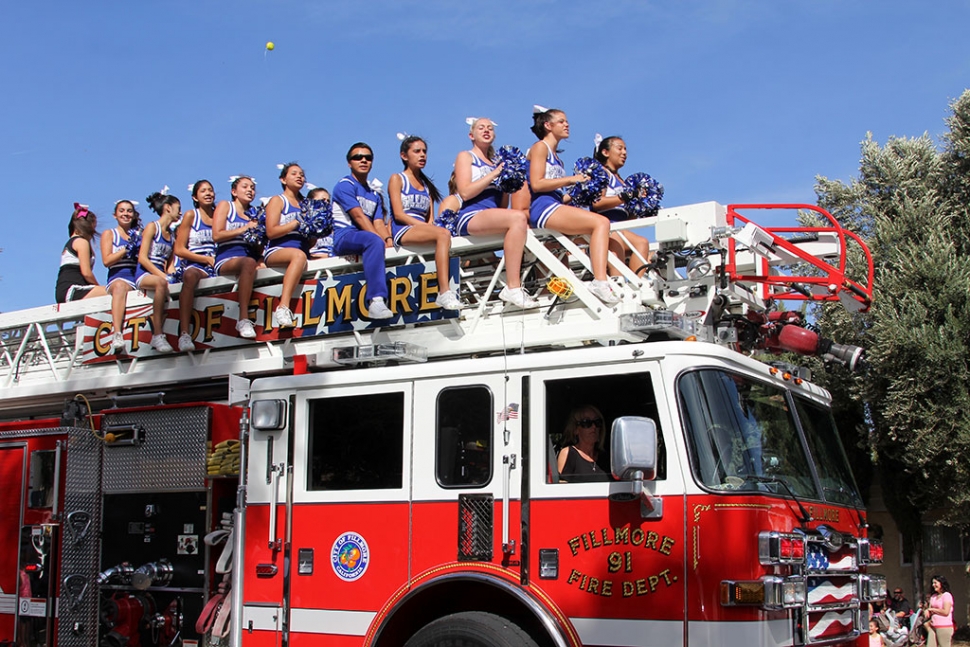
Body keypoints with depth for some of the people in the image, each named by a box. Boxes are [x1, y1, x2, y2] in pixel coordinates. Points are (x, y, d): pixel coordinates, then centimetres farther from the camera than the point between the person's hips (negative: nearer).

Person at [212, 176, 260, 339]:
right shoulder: (225, 206, 14)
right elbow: (216, 235, 0)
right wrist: (242, 229, -5)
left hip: (249, 257, 5)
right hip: (226, 260, -5)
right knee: (249, 263, -39)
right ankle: (243, 319, -44)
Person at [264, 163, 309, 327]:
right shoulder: (277, 200, 9)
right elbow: (271, 232, -6)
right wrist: (297, 223, -7)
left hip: (300, 250, 6)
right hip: (276, 252, -6)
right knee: (299, 255, -38)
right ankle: (283, 308, -45)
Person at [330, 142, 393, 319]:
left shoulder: (374, 195, 25)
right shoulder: (345, 185, 2)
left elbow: (379, 224, 11)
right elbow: (358, 217, -11)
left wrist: (387, 238, -11)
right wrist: (380, 238, -20)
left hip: (366, 239, 8)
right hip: (344, 237, -8)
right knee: (374, 241, -35)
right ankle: (376, 301, -47)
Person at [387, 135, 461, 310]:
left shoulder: (427, 185, 26)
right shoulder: (397, 179, 10)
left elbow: (430, 219, 17)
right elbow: (398, 214, -4)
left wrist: (432, 226, -8)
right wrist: (426, 226, -14)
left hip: (423, 231, 6)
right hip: (402, 231, -6)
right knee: (443, 234, -34)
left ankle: (445, 293, -39)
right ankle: (444, 292, -43)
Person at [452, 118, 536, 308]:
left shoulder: (497, 163, 26)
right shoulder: (465, 156, 11)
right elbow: (465, 192, -6)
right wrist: (494, 174, -7)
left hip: (494, 218, 6)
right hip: (470, 217, -6)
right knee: (518, 217, -32)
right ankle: (512, 288, -37)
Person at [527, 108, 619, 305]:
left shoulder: (556, 157, 29)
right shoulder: (540, 147, 4)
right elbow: (536, 184, -10)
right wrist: (570, 179, -9)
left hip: (557, 206, 9)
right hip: (543, 207, -9)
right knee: (601, 222, -25)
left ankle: (615, 283, -17)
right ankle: (600, 281, -36)